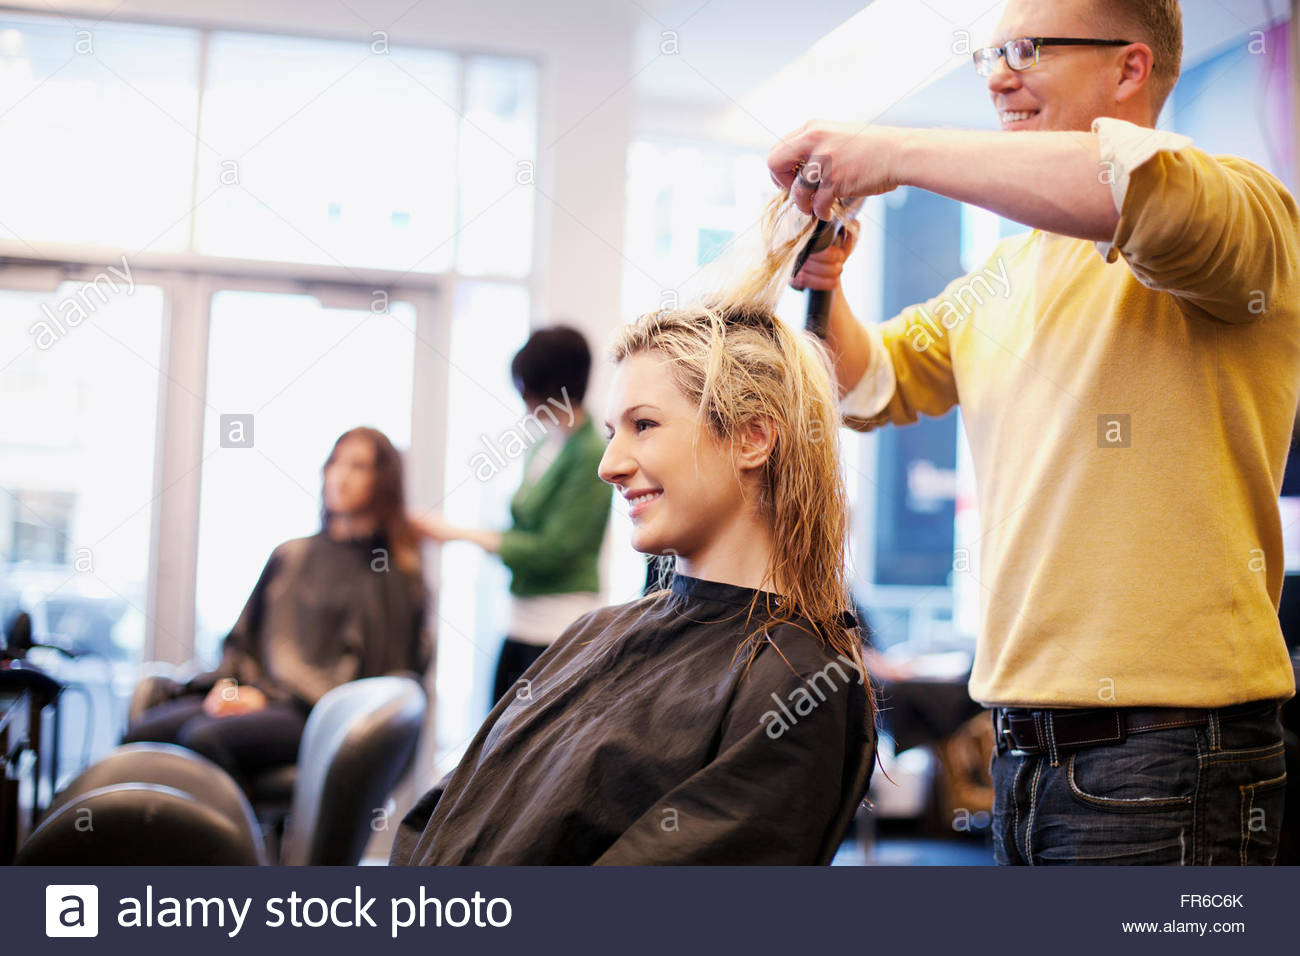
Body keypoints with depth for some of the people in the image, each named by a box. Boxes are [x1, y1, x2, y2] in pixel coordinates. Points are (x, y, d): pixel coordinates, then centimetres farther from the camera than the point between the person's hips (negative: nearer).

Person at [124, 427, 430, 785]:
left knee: (205, 737, -34)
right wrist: (228, 685, 2)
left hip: (311, 714, -5)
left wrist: (268, 696, -11)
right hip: (253, 694, 6)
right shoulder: (290, 556, 27)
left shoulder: (393, 576, 8)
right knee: (141, 733, -24)